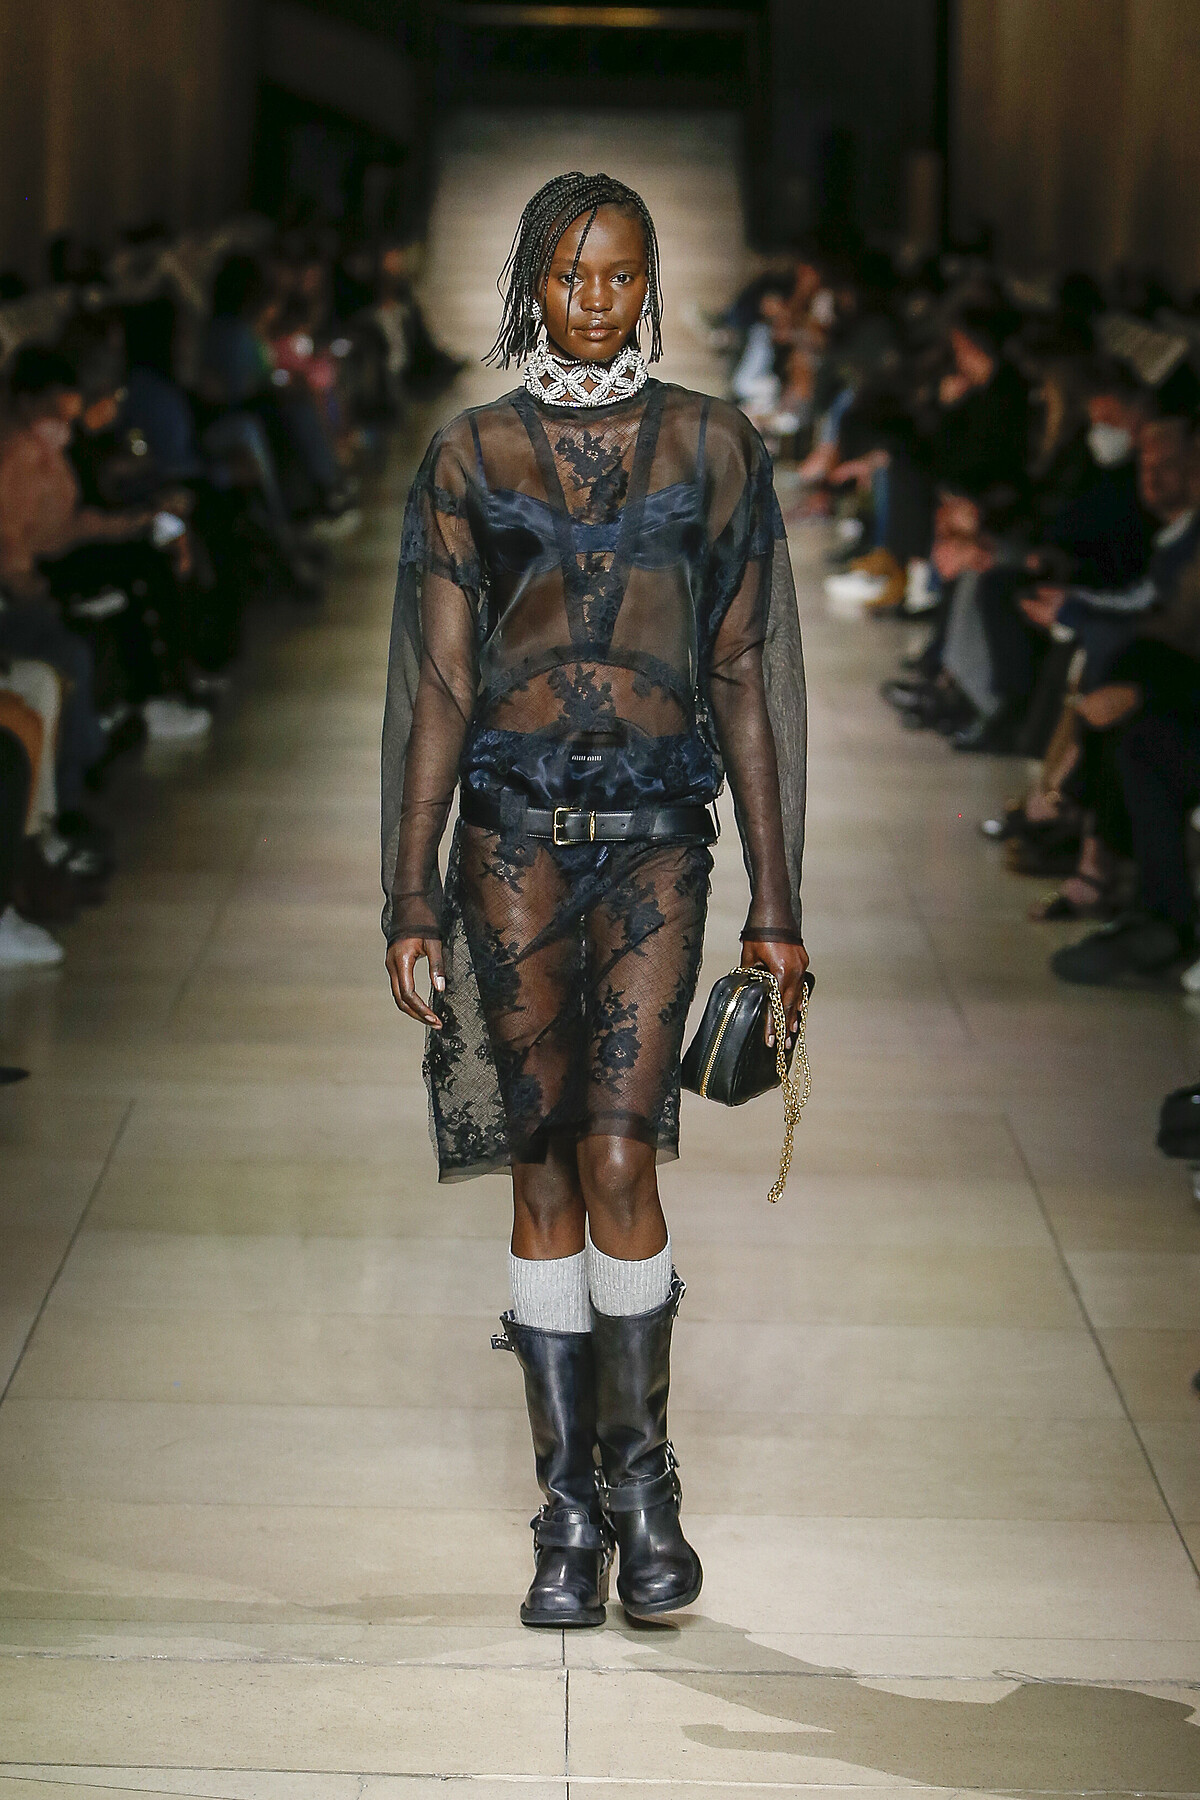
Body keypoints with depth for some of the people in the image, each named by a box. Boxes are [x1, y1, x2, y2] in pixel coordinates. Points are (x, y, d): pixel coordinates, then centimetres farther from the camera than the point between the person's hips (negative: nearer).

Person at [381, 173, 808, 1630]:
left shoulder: (712, 447, 5)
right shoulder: (469, 460, 5)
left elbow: (743, 676, 5)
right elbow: (437, 686, 3)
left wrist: (776, 907, 2)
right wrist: (411, 901, -2)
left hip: (654, 834, -1)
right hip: (514, 828, 1)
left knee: (617, 1158, -11)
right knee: (543, 1170, 4)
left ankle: (641, 1473, 10)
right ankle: (569, 1508, 14)